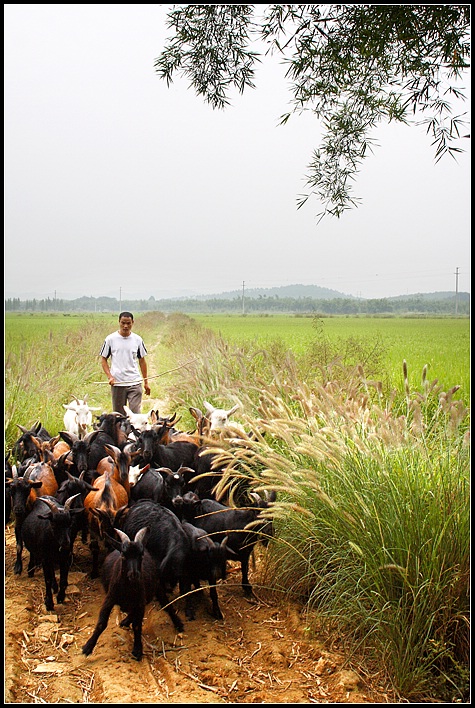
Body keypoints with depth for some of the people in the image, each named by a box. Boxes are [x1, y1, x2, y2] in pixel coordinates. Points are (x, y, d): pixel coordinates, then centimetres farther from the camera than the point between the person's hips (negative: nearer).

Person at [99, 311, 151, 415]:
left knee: (135, 413, -5)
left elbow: (142, 361, 11)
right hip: (117, 384, 0)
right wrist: (110, 377, -9)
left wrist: (146, 382, 10)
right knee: (119, 415, 8)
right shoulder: (110, 339, 0)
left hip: (135, 383, 0)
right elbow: (103, 359, 5)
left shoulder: (138, 340, 4)